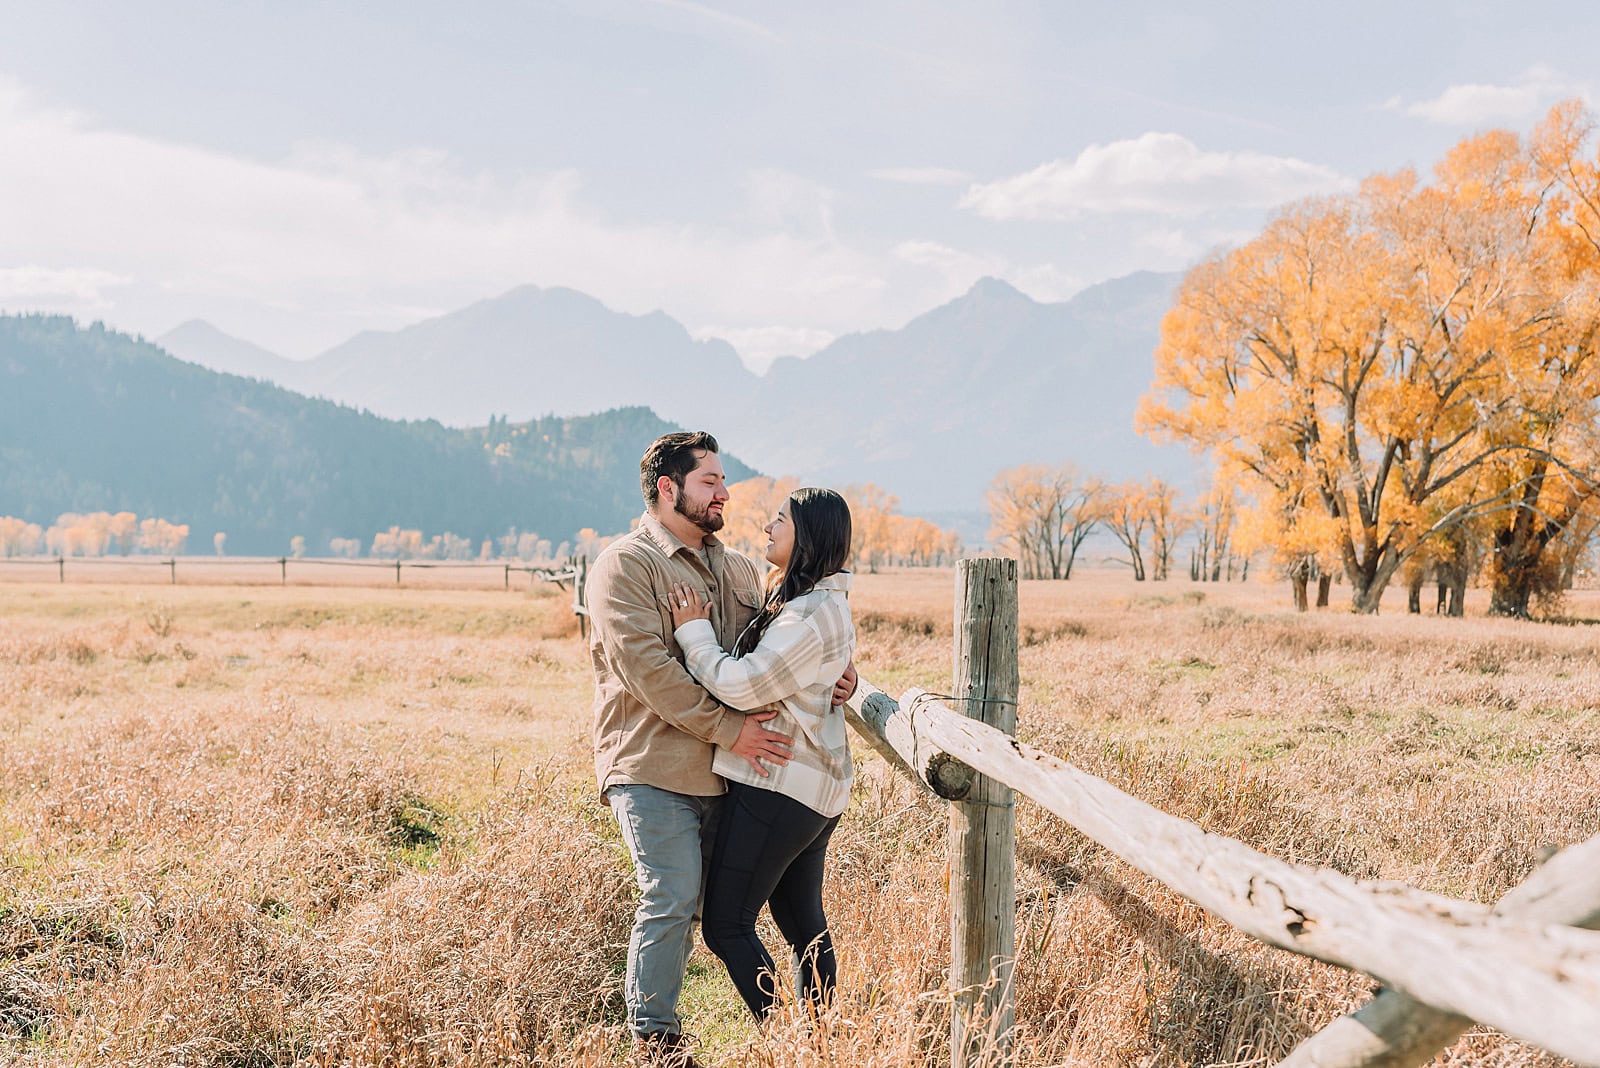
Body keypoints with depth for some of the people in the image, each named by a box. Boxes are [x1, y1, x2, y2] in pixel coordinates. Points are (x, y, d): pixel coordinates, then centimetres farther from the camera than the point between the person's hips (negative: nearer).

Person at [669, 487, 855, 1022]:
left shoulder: (811, 615, -20)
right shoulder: (824, 603, 13)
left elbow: (741, 685, -21)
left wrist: (694, 632, -9)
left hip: (777, 787, -10)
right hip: (814, 787, 10)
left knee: (726, 926, -4)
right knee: (802, 920, 16)